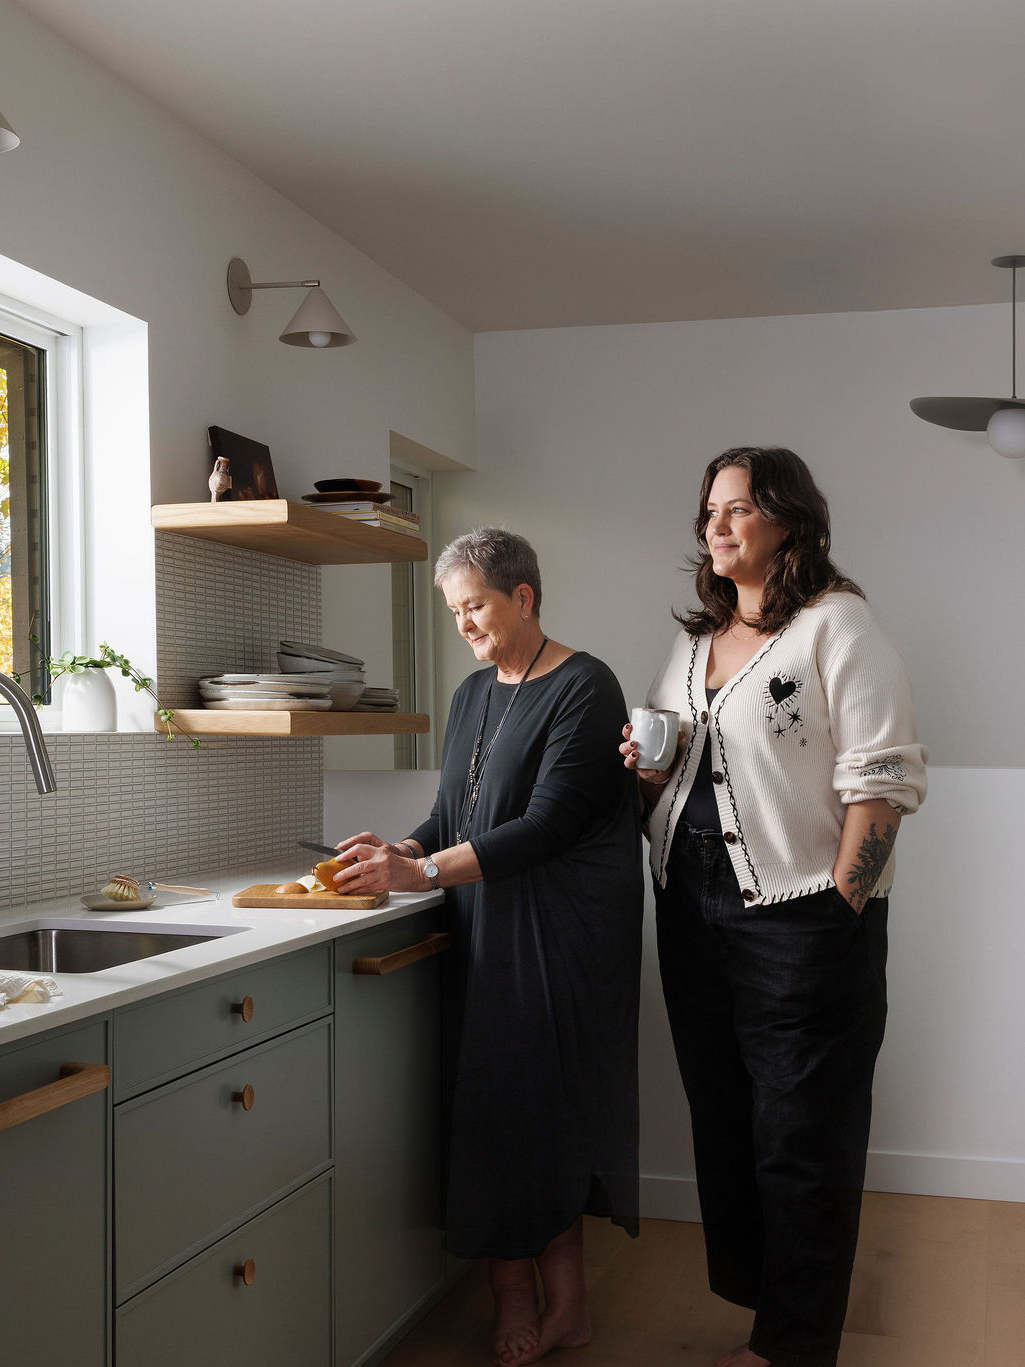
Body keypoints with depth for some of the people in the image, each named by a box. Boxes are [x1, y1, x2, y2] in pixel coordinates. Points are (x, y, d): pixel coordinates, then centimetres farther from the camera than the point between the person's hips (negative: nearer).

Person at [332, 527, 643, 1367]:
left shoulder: (582, 689, -8)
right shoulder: (474, 693, 17)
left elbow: (546, 824, -16)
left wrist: (422, 873, -20)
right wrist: (401, 852, -3)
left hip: (559, 938, -7)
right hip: (484, 934, 7)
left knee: (546, 1103, -4)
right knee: (491, 1106, 2)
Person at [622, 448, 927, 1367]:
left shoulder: (837, 624, -7)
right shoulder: (694, 641, 15)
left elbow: (883, 778, -14)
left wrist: (838, 906, -19)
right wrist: (650, 769, 2)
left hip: (799, 918, -7)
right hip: (694, 913, 7)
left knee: (801, 1141, 2)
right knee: (721, 1119, 16)